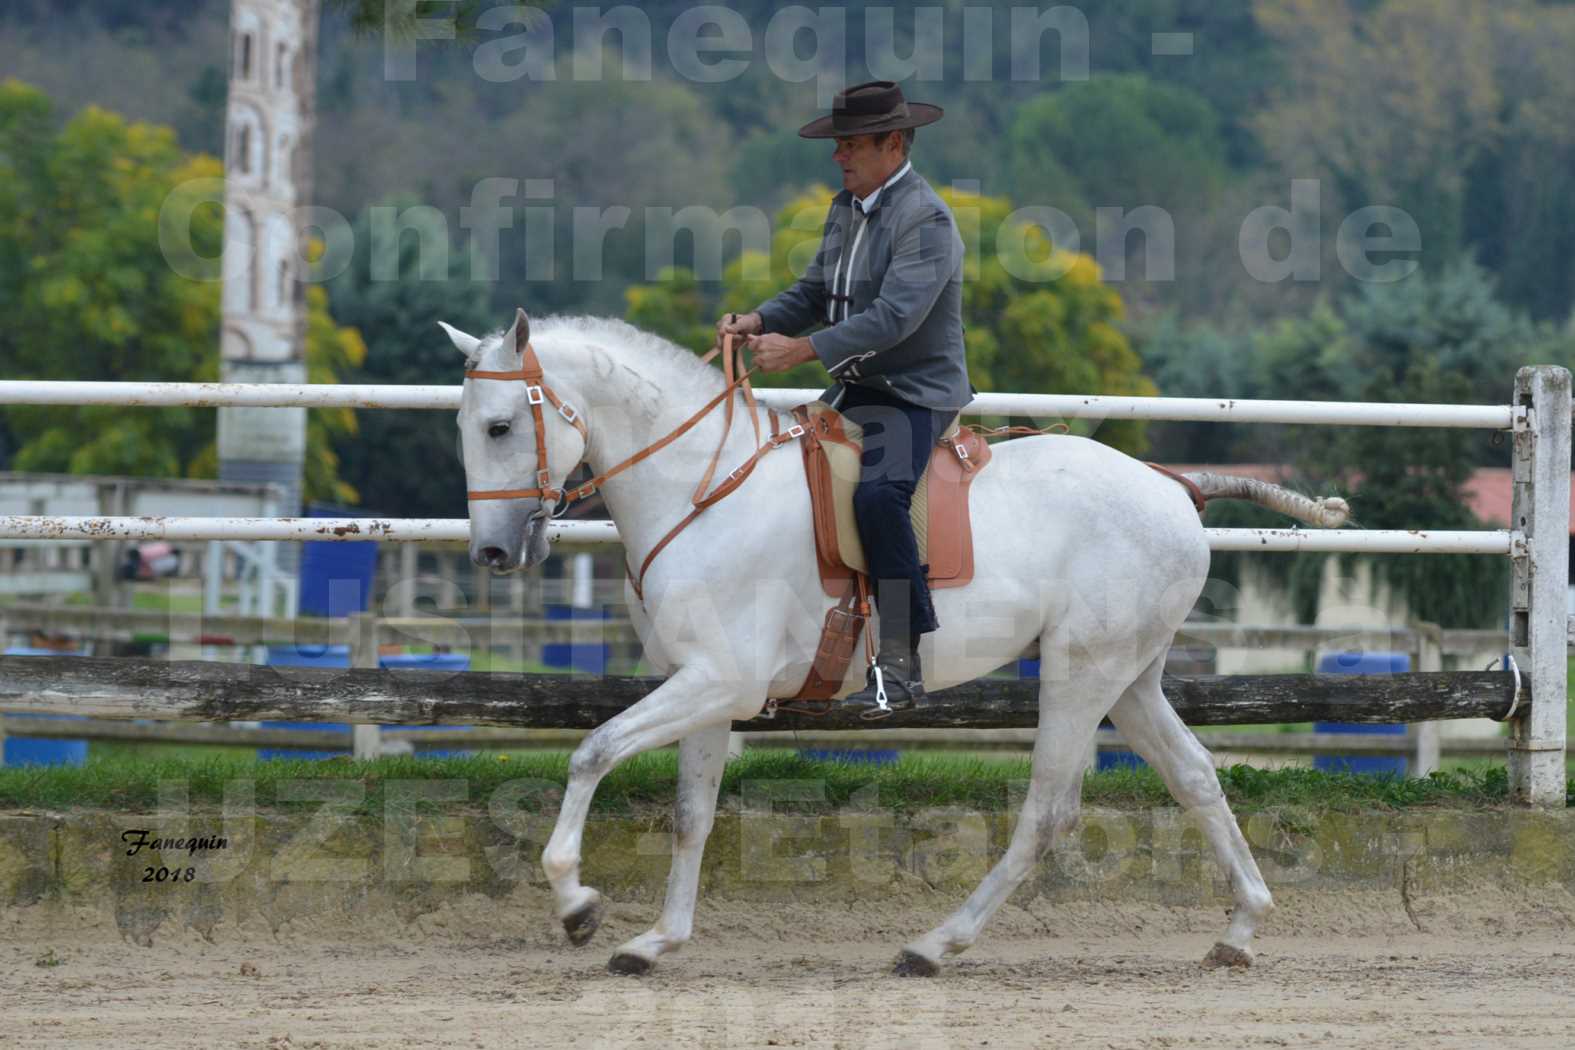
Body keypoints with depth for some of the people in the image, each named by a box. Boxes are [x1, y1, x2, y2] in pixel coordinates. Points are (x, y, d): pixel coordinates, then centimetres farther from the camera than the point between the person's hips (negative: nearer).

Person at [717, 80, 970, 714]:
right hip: (854, 392, 10)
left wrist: (803, 349, -31)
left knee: (878, 495, -32)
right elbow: (814, 294, 16)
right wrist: (760, 322, -4)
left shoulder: (926, 221, -17)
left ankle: (901, 663, -31)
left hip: (915, 394, -10)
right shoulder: (846, 209, 13)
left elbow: (894, 317, -27)